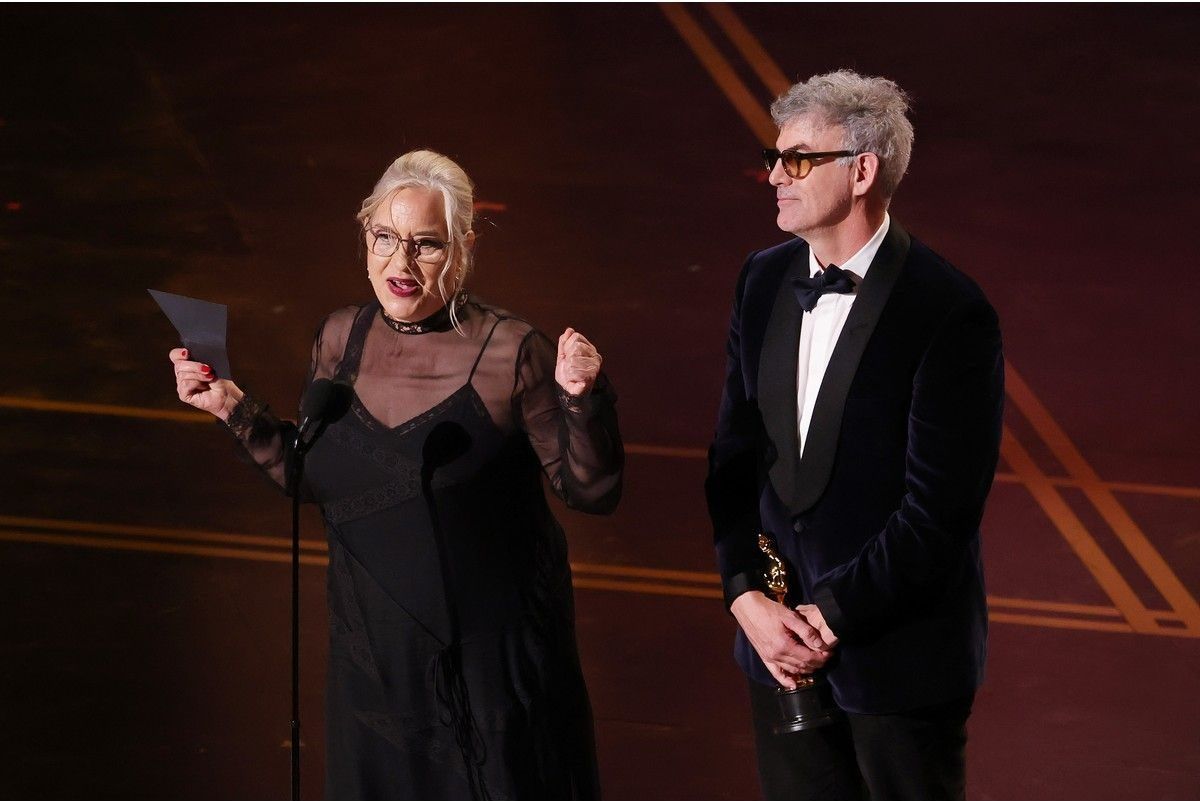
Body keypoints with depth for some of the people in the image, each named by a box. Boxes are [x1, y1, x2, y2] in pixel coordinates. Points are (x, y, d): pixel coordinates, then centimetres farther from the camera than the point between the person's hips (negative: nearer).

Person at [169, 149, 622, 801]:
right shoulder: (340, 340, 0)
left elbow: (591, 492, -11)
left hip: (491, 655, -4)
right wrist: (236, 411, 3)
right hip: (374, 655, 4)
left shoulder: (509, 353, -14)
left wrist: (580, 400, -26)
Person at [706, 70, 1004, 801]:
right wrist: (747, 597, -8)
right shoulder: (764, 281, 3)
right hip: (780, 636, 6)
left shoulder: (951, 312, -17)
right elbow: (735, 455, 5)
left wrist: (829, 616, -15)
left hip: (902, 651, -5)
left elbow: (939, 510, -18)